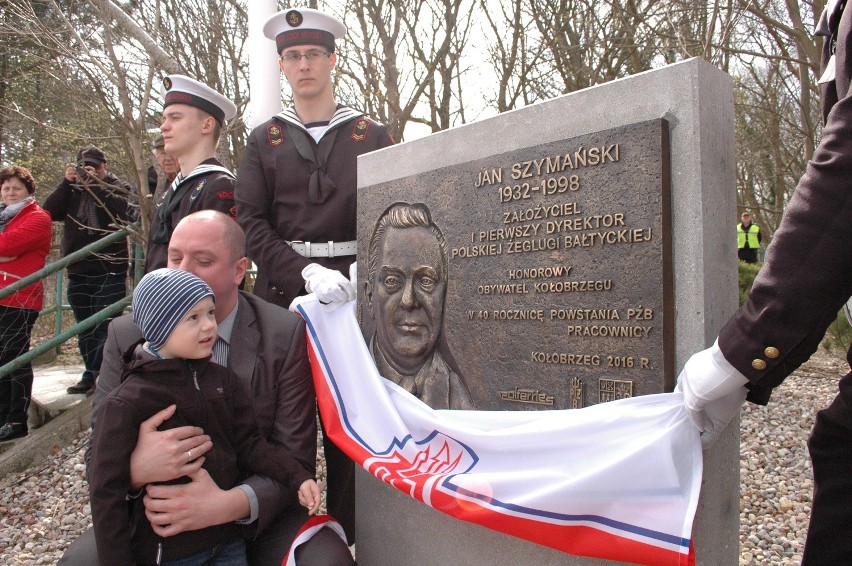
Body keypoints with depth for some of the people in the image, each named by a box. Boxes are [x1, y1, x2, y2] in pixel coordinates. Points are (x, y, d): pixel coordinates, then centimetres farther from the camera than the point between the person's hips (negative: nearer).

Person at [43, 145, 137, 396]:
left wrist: (94, 184, -16)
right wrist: (67, 182, -7)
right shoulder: (72, 191, 15)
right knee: (85, 329, 11)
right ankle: (93, 374, 20)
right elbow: (49, 212, 2)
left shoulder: (119, 187, 4)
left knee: (105, 327, -6)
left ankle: (95, 375, -1)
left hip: (110, 272, -5)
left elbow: (128, 211, -16)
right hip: (78, 272, 5)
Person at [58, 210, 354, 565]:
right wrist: (135, 468, -27)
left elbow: (295, 459, -10)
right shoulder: (126, 335, -4)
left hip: (256, 516, -2)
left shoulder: (285, 335, -11)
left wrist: (233, 504, -29)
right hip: (156, 516, 3)